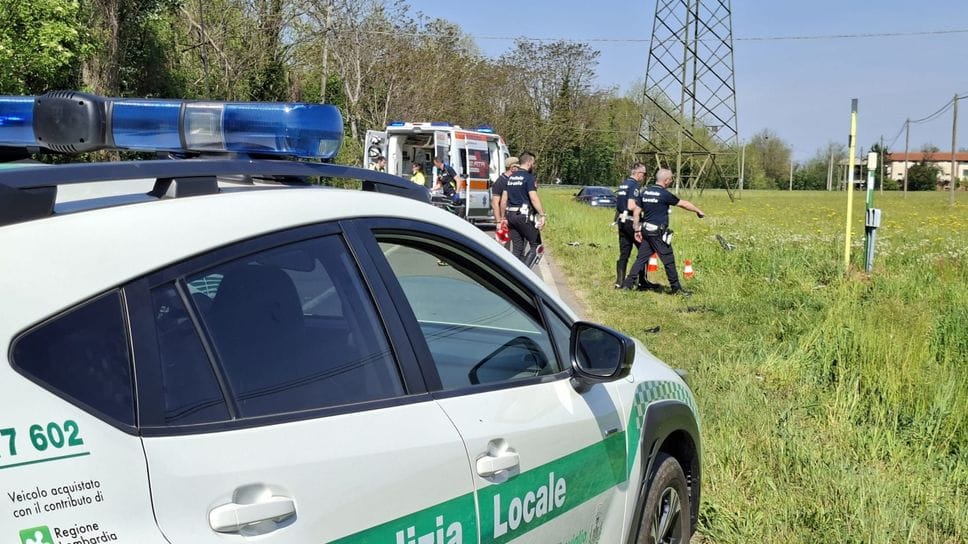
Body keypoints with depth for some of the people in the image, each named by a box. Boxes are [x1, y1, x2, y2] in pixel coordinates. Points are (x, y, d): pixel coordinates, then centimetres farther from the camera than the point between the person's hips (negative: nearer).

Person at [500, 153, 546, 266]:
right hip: (524, 216, -7)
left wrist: (504, 217, 22)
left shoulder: (511, 177, 14)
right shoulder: (529, 177, -9)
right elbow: (533, 198, -19)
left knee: (517, 247, 12)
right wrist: (542, 215, -21)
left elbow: (504, 199, 15)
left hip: (511, 215, 7)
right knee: (536, 246, 1)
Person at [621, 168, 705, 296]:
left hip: (646, 231, 7)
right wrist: (698, 211, 13)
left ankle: (627, 284, 6)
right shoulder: (664, 194, -12)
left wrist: (637, 230, 12)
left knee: (641, 258, 10)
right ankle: (677, 288, 11)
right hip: (658, 233, -7)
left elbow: (636, 212, 7)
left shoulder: (644, 191, 6)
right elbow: (684, 204, -2)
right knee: (669, 260, 3)